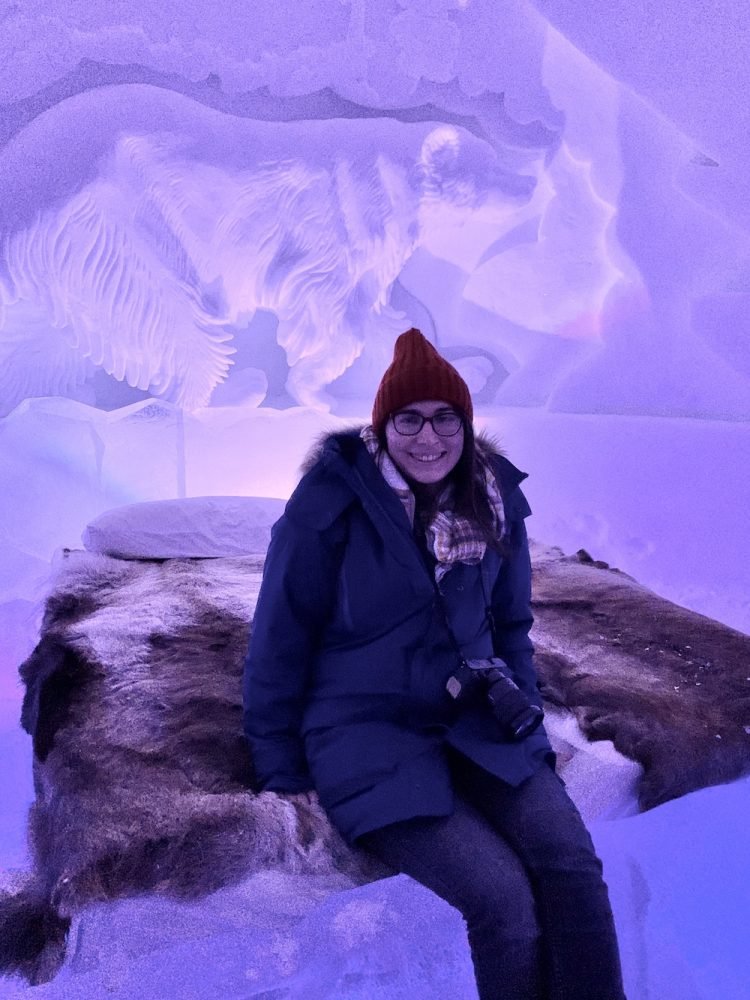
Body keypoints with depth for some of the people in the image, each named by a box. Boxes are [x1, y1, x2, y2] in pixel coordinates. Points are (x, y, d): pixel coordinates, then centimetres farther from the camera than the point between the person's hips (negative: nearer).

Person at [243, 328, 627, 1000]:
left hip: (474, 719, 5)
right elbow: (279, 644, -5)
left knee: (572, 860, -19)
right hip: (365, 730, -4)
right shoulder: (330, 505, -13)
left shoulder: (494, 503, 2)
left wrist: (527, 715, 7)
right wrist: (282, 778, -2)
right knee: (502, 894, -21)